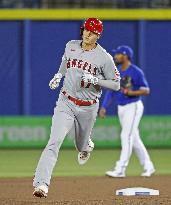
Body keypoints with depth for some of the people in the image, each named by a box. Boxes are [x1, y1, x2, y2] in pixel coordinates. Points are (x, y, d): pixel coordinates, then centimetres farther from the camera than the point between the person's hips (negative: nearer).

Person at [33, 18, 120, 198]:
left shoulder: (104, 57, -10)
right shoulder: (70, 46, 1)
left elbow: (116, 84, -6)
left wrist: (95, 80, -21)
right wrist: (58, 76, 6)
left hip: (88, 107, -1)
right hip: (66, 102, 1)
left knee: (81, 145, 20)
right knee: (55, 141, -19)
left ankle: (87, 147, 62)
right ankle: (41, 184, -28)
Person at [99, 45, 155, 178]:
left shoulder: (136, 72, -13)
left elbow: (146, 90, -11)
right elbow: (110, 90, 11)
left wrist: (131, 92, -26)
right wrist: (104, 107, 3)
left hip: (133, 107, -8)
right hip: (121, 108, 8)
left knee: (127, 136, -13)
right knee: (134, 138, 11)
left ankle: (120, 169, -16)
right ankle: (148, 167, 21)